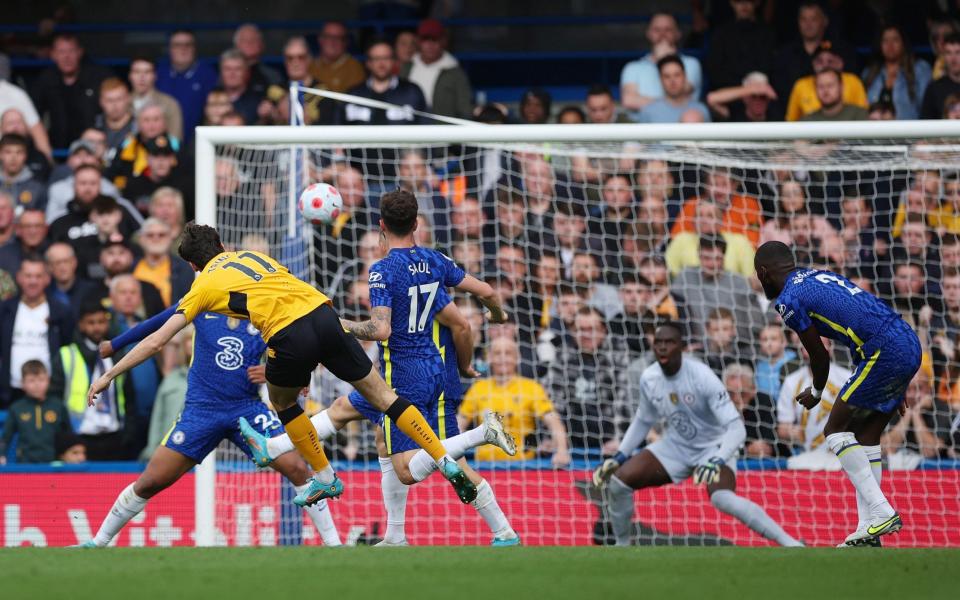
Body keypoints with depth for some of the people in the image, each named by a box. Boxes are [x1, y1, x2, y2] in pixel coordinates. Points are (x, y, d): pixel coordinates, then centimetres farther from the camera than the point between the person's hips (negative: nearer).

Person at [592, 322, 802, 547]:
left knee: (722, 498, -35)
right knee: (617, 480, -9)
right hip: (677, 446, 6)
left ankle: (790, 544, -30)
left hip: (714, 447, -6)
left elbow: (736, 428, -30)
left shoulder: (701, 376, -26)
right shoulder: (649, 378, -9)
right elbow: (643, 421, 12)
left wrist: (716, 462, -45)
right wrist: (618, 457, 5)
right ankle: (622, 547, 15)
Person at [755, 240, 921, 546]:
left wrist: (816, 393, 24)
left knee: (836, 429, 0)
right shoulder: (822, 275, 24)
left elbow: (819, 355, 3)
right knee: (867, 437, 14)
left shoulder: (788, 300, -2)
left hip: (884, 353, -9)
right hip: (911, 346, 9)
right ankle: (868, 529, 12)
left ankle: (882, 512, -9)